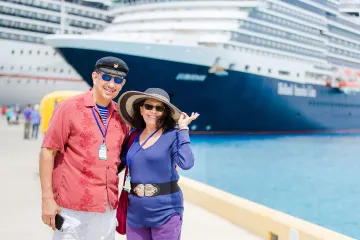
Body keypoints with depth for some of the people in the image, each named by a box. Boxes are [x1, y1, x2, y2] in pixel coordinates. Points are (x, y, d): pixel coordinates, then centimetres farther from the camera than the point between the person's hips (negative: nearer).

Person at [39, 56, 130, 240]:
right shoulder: (70, 107, -6)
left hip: (108, 208, 5)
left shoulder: (120, 115, 8)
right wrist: (47, 198, -11)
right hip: (72, 207, -5)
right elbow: (48, 151, -8)